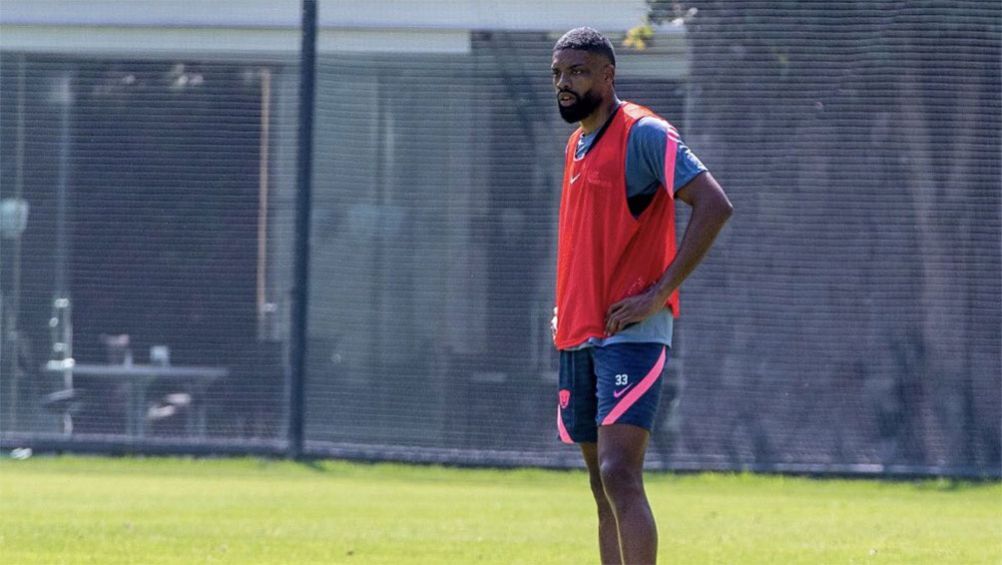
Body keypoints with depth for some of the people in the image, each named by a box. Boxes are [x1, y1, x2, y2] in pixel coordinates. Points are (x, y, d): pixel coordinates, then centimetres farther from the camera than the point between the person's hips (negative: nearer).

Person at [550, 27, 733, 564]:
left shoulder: (643, 134, -9)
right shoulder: (576, 145, 17)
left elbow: (714, 205, -17)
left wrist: (660, 293, -19)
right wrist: (566, 306, 17)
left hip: (631, 334, -9)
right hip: (578, 336, 9)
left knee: (619, 475, -19)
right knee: (604, 489, 8)